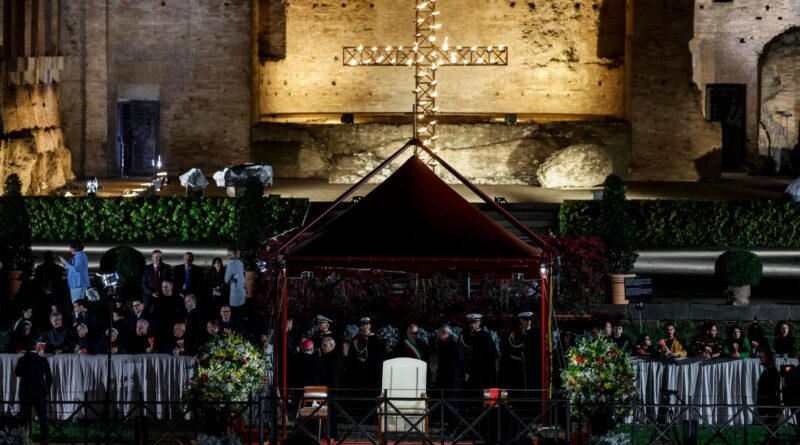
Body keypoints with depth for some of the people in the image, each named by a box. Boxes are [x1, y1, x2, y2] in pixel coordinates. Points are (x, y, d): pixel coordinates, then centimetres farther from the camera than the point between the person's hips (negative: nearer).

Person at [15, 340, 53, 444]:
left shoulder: (22, 360, -7)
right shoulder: (43, 360, -7)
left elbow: (17, 373, 7)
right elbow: (49, 376, -4)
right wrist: (47, 387, 9)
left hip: (25, 392, 0)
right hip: (40, 392, 0)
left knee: (24, 417, 6)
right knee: (43, 417, 7)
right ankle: (45, 438, 3)